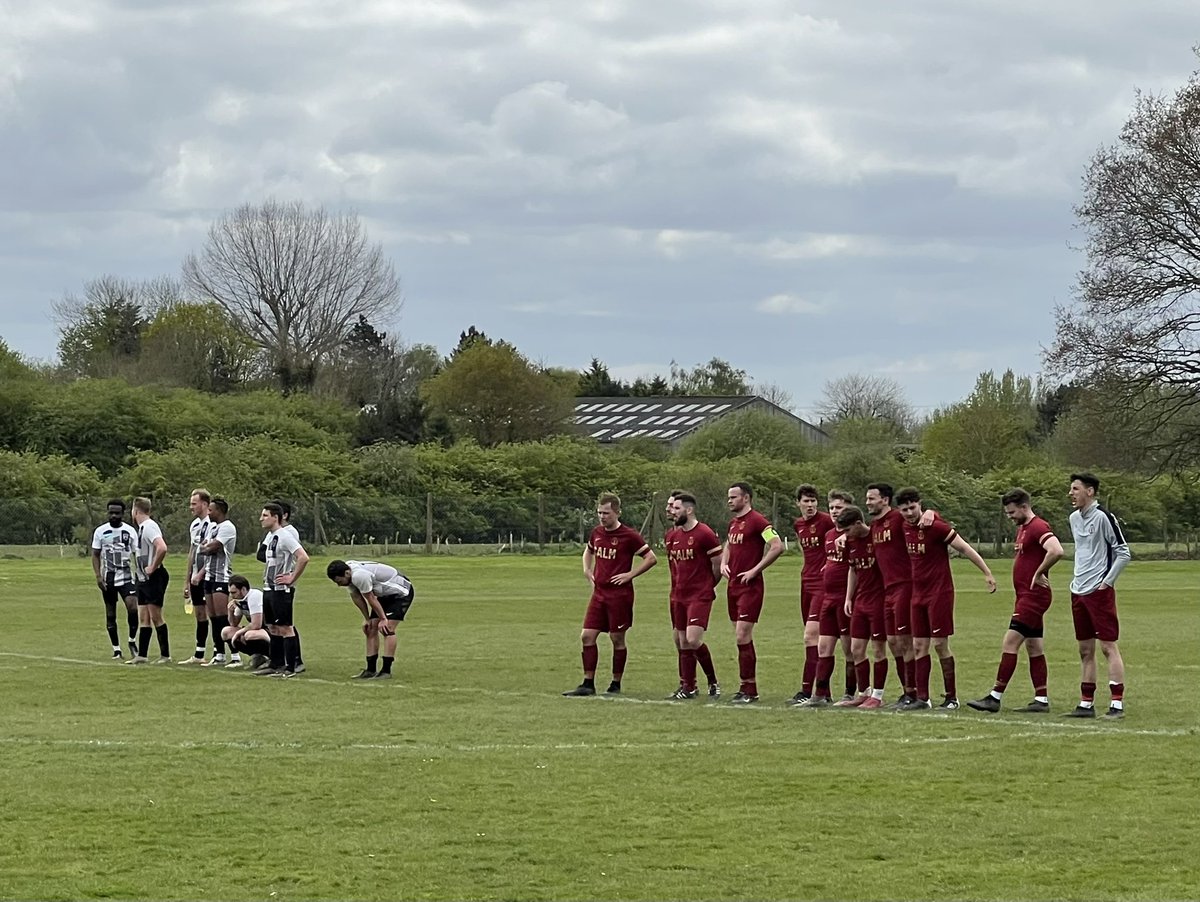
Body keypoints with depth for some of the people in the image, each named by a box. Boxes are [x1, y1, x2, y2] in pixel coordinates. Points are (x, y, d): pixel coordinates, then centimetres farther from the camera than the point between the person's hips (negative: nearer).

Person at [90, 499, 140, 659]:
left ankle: (132, 641, 1)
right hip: (108, 578, 1)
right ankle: (116, 649, 13)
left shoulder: (130, 531, 3)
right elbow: (95, 555, 4)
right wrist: (98, 576, -7)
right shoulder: (100, 531, 2)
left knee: (133, 607, -19)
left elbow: (137, 555, 7)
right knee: (110, 614, 4)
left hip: (126, 577, -1)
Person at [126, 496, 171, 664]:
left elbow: (162, 548, -31)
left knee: (155, 616, -6)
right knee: (143, 618, 9)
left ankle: (165, 655, -2)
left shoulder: (149, 527, -16)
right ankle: (141, 655, 12)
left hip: (154, 577, -10)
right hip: (144, 579, 10)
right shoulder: (142, 527, 15)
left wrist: (153, 567, -21)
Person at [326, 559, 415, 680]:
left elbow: (371, 599, -24)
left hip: (401, 593, -10)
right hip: (385, 595, 10)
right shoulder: (350, 576, -5)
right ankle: (370, 671, 6)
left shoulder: (360, 576, -35)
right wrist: (367, 619, 8)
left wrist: (383, 619, -15)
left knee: (387, 629, -19)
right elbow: (356, 597, 6)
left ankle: (386, 671, -18)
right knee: (371, 629, 4)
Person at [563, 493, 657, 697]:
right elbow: (588, 551, 30)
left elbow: (651, 558, -8)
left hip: (619, 594, -6)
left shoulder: (629, 535, -10)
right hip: (599, 593, 6)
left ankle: (615, 685, 11)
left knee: (617, 639, 1)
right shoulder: (596, 533, 9)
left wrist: (630, 575, -13)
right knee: (587, 636, 0)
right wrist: (587, 570, 13)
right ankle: (588, 684, 5)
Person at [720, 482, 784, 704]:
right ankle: (748, 687, 15)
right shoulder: (733, 523, 15)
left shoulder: (757, 521, -12)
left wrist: (755, 570, -18)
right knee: (741, 638, 10)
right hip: (733, 586, 9)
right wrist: (724, 563, 12)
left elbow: (777, 546, -19)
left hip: (749, 586, -9)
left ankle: (749, 689, -8)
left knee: (742, 637, -12)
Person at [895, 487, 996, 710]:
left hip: (940, 592, -7)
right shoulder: (906, 528, 5)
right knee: (919, 646, 4)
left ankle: (952, 698, 2)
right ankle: (922, 699, 7)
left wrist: (987, 573, -11)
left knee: (940, 644, -5)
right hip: (918, 593, 7)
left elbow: (965, 549, -11)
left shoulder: (935, 526, -14)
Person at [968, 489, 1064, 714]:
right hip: (1026, 596, 11)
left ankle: (995, 697, -9)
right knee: (1034, 648, 11)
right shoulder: (1022, 528, 16)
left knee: (1009, 643, -10)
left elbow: (1057, 551, -32)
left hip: (1033, 595, -11)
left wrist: (1039, 573, -22)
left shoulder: (1038, 528, -16)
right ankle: (1041, 700, 13)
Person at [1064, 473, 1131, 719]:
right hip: (1079, 591, 8)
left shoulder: (1103, 517, -10)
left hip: (1099, 591, -8)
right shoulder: (1074, 518, 13)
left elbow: (1124, 553, -10)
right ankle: (1086, 703, 13)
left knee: (1108, 646, -8)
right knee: (1085, 650, 9)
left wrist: (1107, 581, -13)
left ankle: (1117, 704, -9)